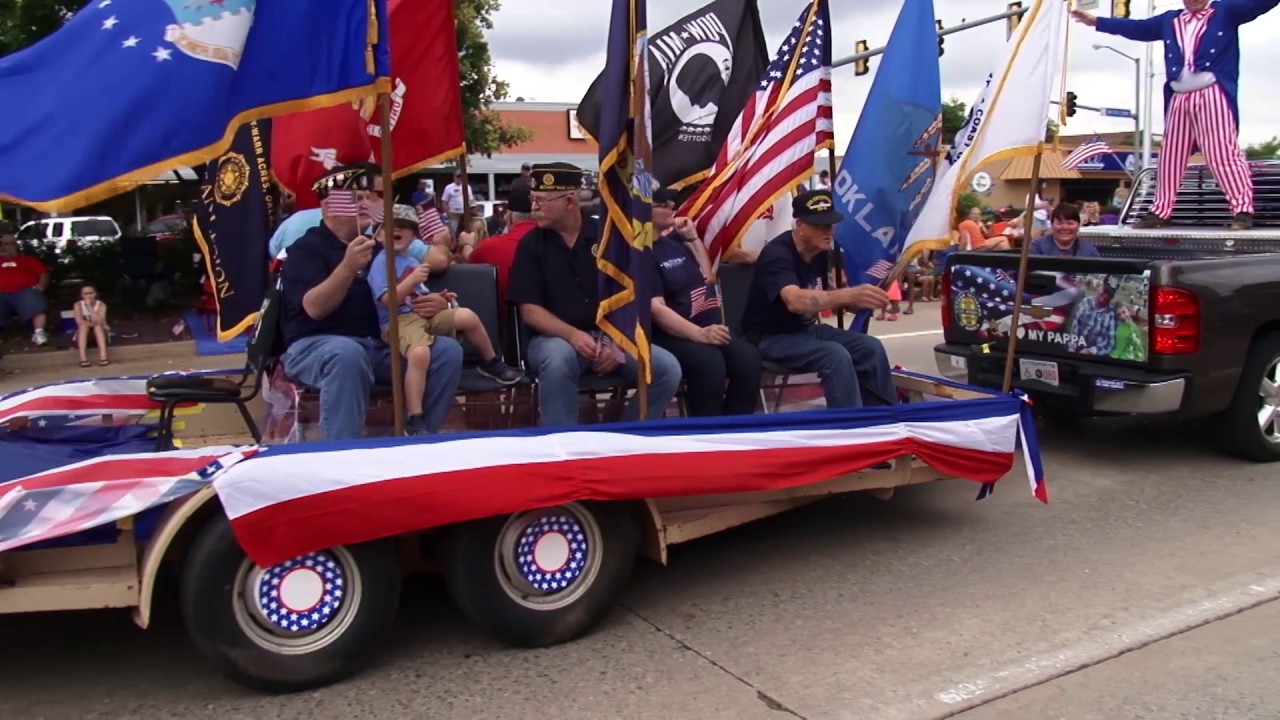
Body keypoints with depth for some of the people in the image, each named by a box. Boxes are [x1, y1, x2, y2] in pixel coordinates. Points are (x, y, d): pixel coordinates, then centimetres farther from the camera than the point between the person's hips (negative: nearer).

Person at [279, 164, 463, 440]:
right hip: (316, 345, -6)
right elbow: (315, 308, -16)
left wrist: (431, 303, -3)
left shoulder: (378, 247, 19)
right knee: (347, 354, -41)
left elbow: (403, 298, 22)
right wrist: (348, 267, -31)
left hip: (379, 344, 6)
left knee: (448, 350, -15)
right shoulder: (306, 248, -1)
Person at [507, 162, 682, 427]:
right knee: (557, 360, -38)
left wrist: (616, 343, -13)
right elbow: (530, 310, -5)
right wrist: (573, 335, -21)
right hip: (557, 337, -2)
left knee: (667, 368, -19)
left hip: (611, 335, 3)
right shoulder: (531, 244, 2)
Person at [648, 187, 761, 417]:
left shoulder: (673, 242, 17)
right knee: (709, 363, -34)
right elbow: (656, 308, -20)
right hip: (667, 335, -8)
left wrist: (693, 238, 19)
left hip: (706, 328, 8)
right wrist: (699, 334, -30)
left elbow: (707, 278, 27)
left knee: (748, 357, -18)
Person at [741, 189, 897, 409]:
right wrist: (849, 295, -55)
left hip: (807, 329, 8)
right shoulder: (777, 254, -25)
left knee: (872, 348, -8)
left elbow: (821, 298, 11)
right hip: (773, 338, -8)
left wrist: (860, 301, -8)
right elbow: (795, 300, -44)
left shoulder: (822, 252, 1)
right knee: (836, 355, -31)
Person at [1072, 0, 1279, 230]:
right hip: (1179, 98, 5)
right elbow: (1136, 28, 27)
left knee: (1224, 153, -12)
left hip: (1212, 95, -5)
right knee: (1170, 156, 7)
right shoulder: (1169, 20, 22)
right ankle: (1160, 212, 15)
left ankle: (1243, 210, -12)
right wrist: (1096, 21, 26)